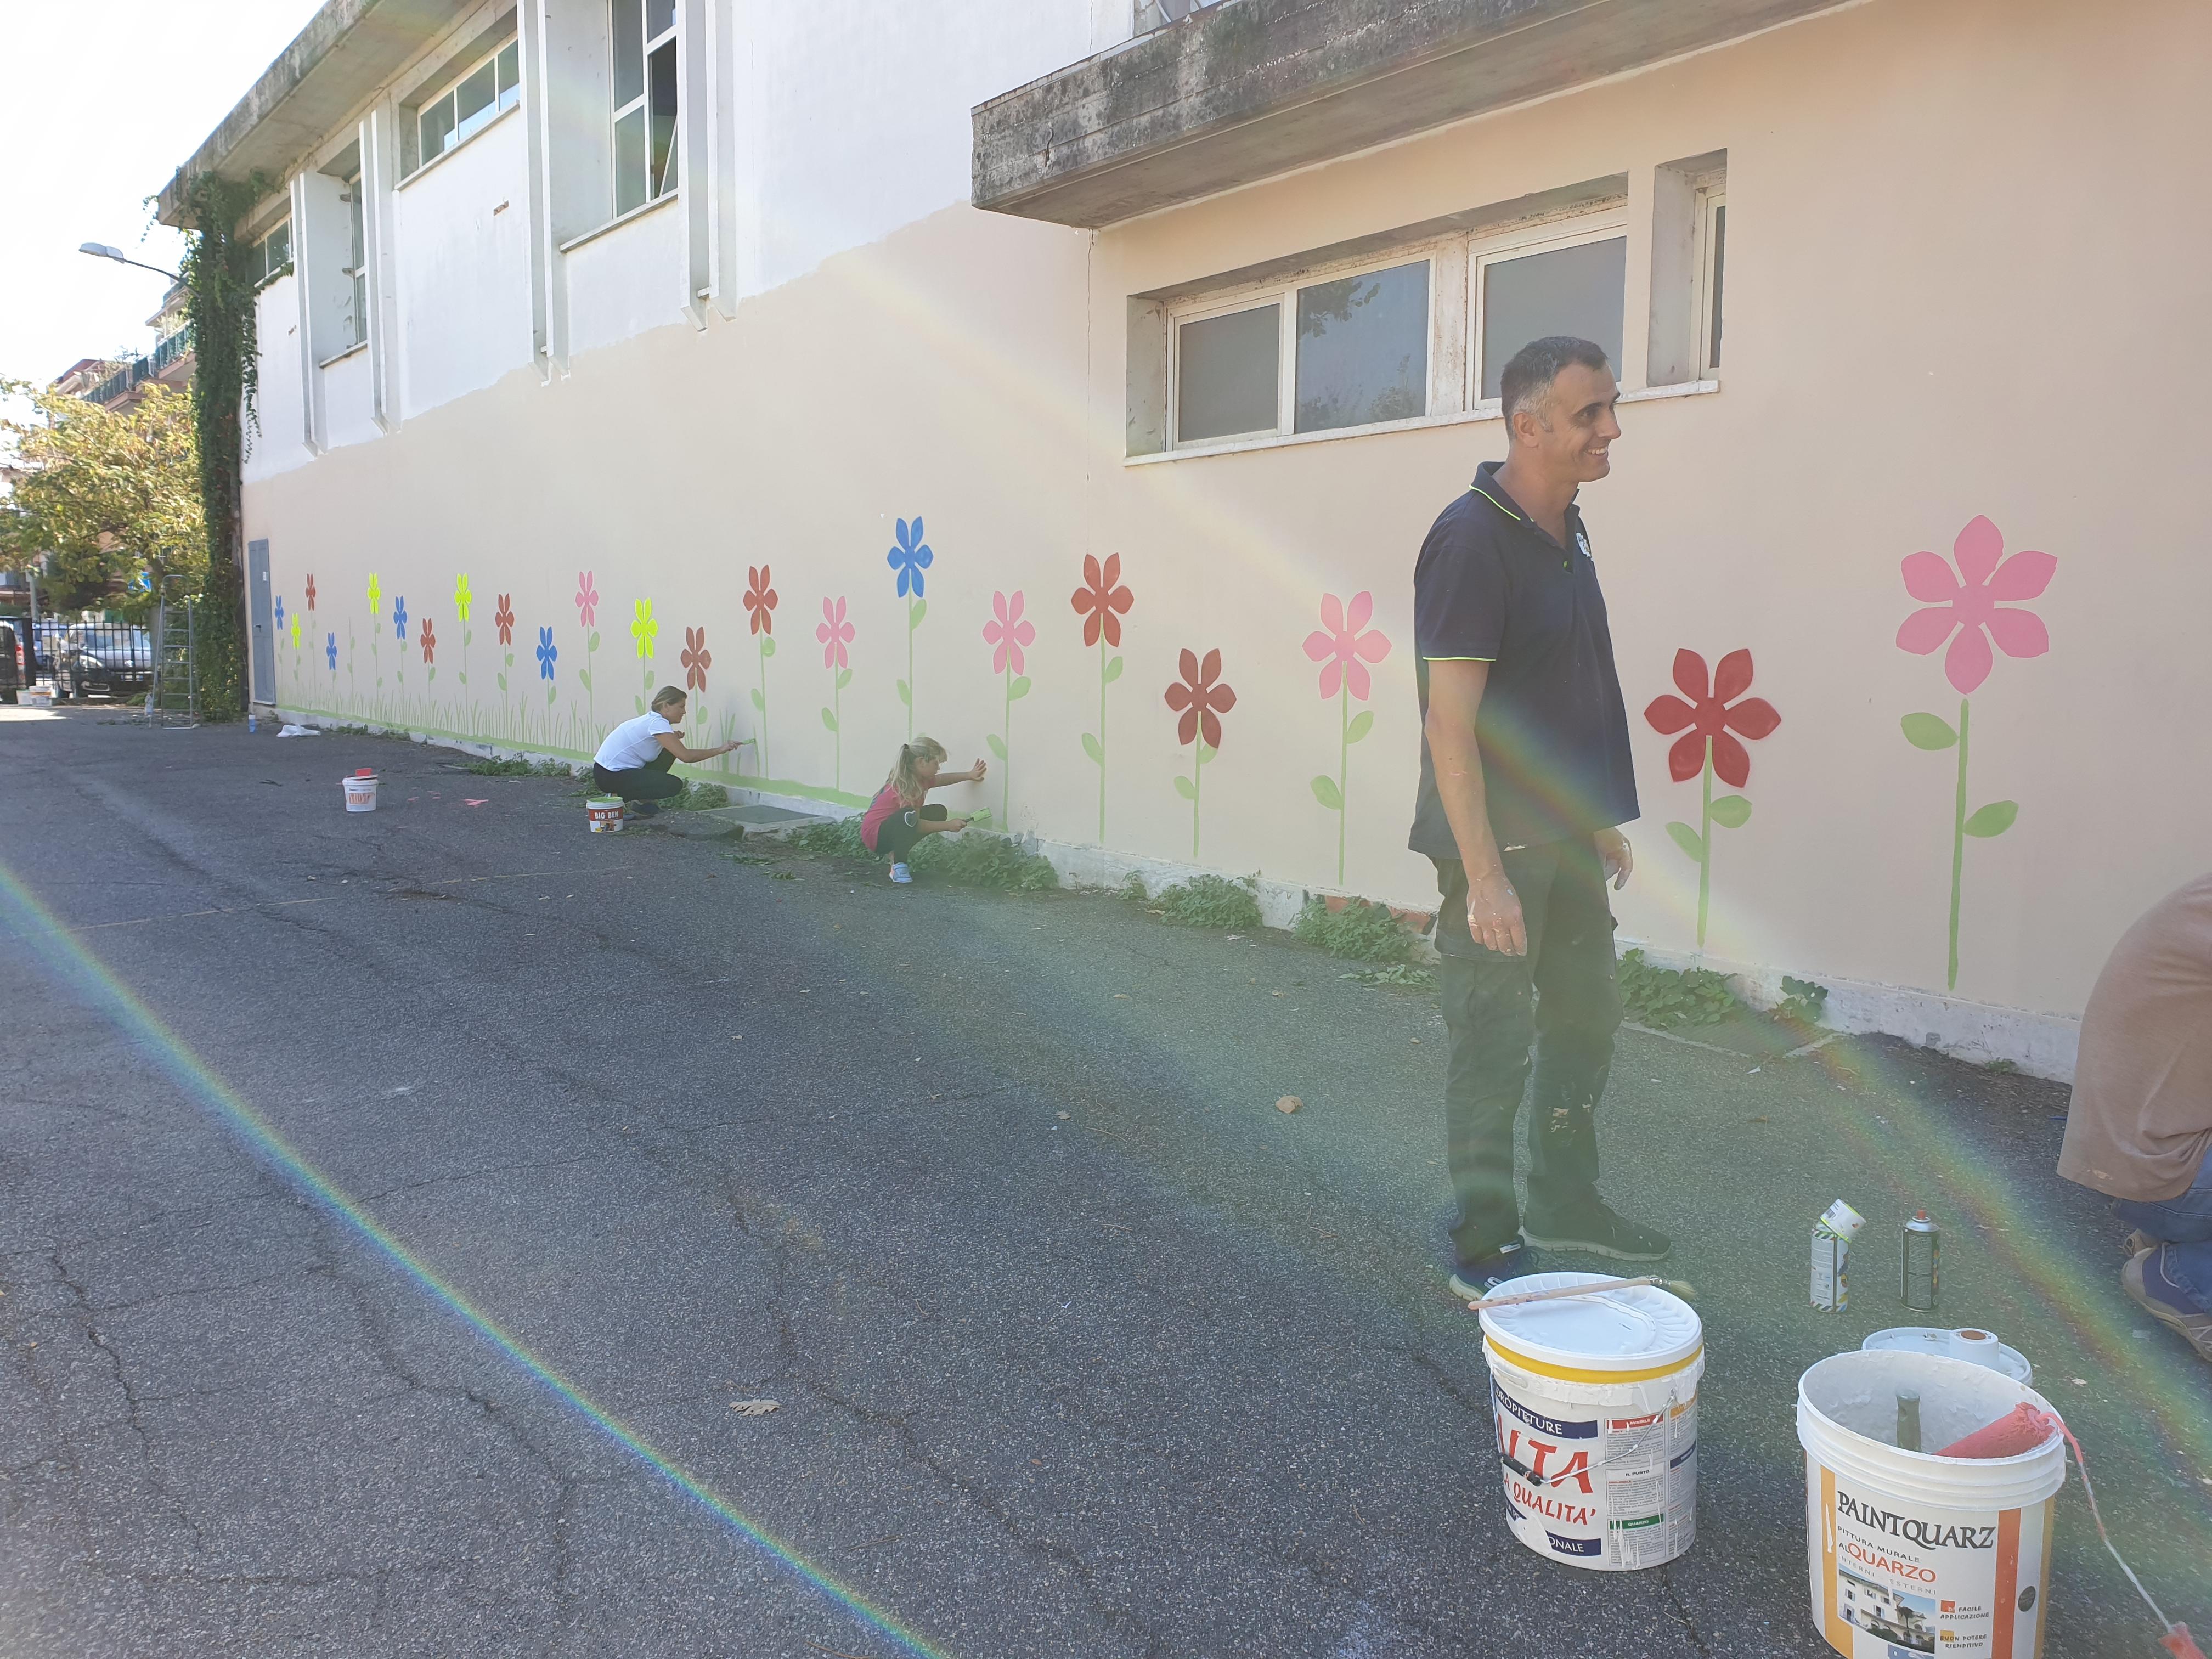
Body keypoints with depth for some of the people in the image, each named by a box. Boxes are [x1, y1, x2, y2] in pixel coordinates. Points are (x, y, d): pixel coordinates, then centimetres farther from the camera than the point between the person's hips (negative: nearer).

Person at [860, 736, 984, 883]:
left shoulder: (920, 779, 3)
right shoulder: (906, 787, -26)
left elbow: (939, 779, 25)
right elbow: (915, 824, -25)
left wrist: (969, 775, 19)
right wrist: (948, 826, -20)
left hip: (891, 830, 10)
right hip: (874, 834, -10)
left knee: (939, 812, 6)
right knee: (908, 817, -39)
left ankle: (896, 853, 6)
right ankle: (898, 865, -21)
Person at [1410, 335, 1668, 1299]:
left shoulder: (1567, 531, 10)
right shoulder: (1472, 539, -18)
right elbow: (1449, 721, -22)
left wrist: (1605, 821, 18)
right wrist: (1483, 874, -24)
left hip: (1567, 836, 9)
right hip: (1498, 843, -9)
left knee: (1586, 1018, 19)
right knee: (1494, 1047, 1)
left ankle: (1562, 1204, 37)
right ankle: (1484, 1252, 17)